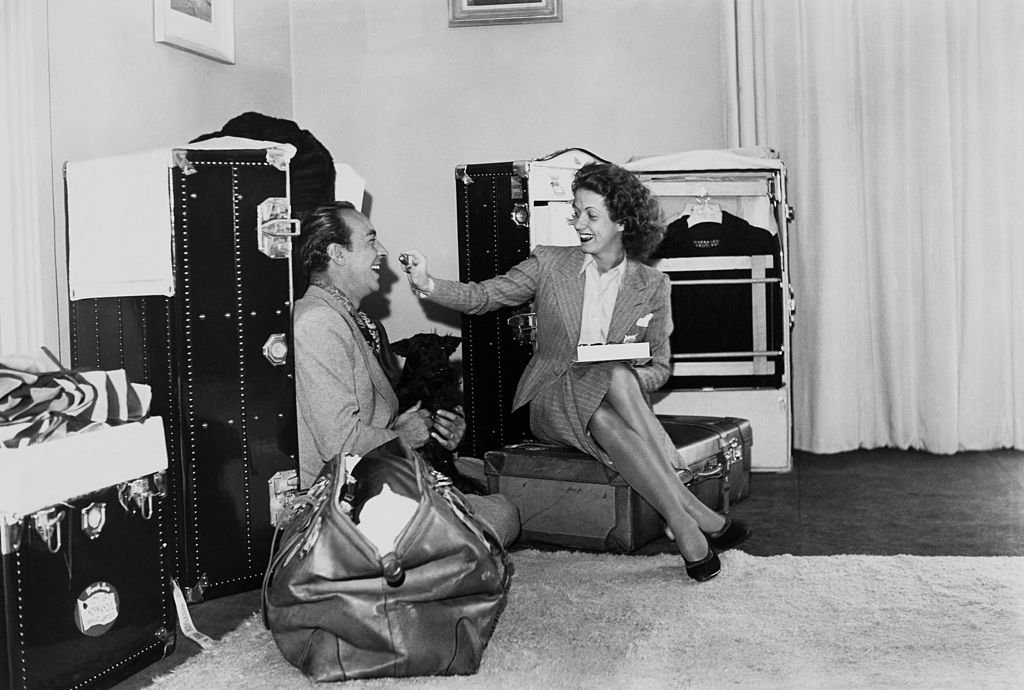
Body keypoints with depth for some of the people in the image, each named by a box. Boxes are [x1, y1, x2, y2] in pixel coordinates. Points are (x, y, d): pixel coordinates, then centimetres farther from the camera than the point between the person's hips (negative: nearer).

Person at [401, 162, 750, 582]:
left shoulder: (652, 285, 4)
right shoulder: (550, 264, 2)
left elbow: (659, 367, 7)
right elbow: (481, 297, -3)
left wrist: (630, 377, -16)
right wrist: (428, 285, -22)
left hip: (616, 397, 1)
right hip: (552, 401, -1)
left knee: (620, 374, -35)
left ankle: (683, 526, -33)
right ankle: (691, 514, -31)